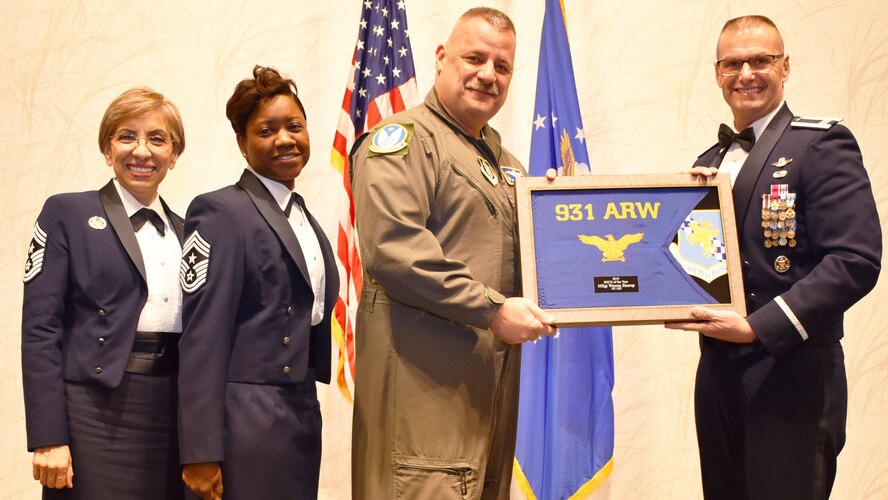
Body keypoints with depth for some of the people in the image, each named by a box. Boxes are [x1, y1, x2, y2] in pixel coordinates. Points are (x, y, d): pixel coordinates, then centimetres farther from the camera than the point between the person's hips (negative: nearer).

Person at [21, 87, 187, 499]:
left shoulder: (185, 232, 15)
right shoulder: (67, 214, 1)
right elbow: (40, 328, -6)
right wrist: (48, 438, -14)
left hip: (172, 418, 4)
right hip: (95, 411, -4)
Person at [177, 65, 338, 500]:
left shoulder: (304, 218, 15)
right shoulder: (221, 213, -9)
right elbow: (202, 338, -15)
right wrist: (201, 453, -18)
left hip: (303, 416, 7)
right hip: (245, 423, -7)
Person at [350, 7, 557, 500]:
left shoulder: (503, 159, 22)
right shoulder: (401, 138, -4)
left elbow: (517, 251, 31)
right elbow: (391, 248, -19)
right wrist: (493, 310, -18)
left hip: (492, 375, 8)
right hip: (424, 377, -8)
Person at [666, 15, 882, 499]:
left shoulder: (822, 145, -6)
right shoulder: (710, 163, 16)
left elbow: (856, 260, -16)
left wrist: (759, 327, -20)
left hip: (791, 378, -6)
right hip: (718, 374, 7)